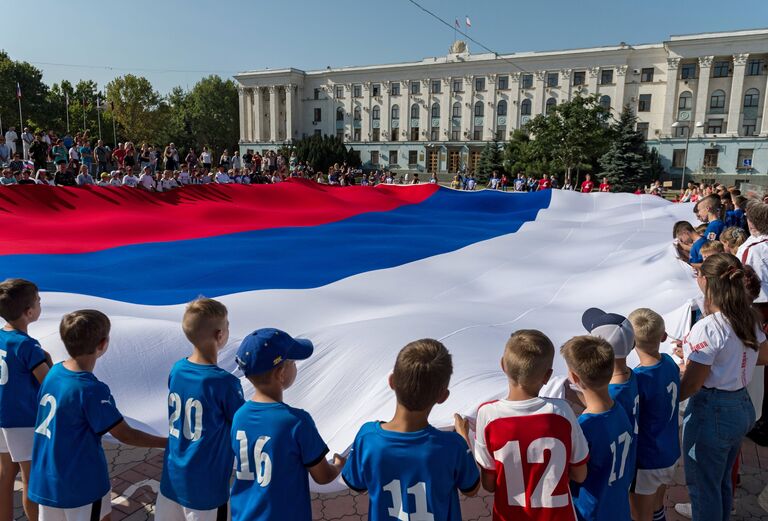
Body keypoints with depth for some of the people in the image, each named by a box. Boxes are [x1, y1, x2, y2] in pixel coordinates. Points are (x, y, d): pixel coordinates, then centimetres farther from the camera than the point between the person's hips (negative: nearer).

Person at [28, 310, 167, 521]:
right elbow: (126, 435, -19)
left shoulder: (54, 372, -4)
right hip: (81, 483, -7)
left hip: (46, 479, 7)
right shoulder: (92, 390, -25)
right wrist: (169, 443, -10)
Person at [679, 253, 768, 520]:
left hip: (712, 413, -8)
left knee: (702, 485, 12)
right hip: (742, 406, 8)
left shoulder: (708, 328, -26)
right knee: (722, 481, 27)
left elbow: (690, 385, -23)